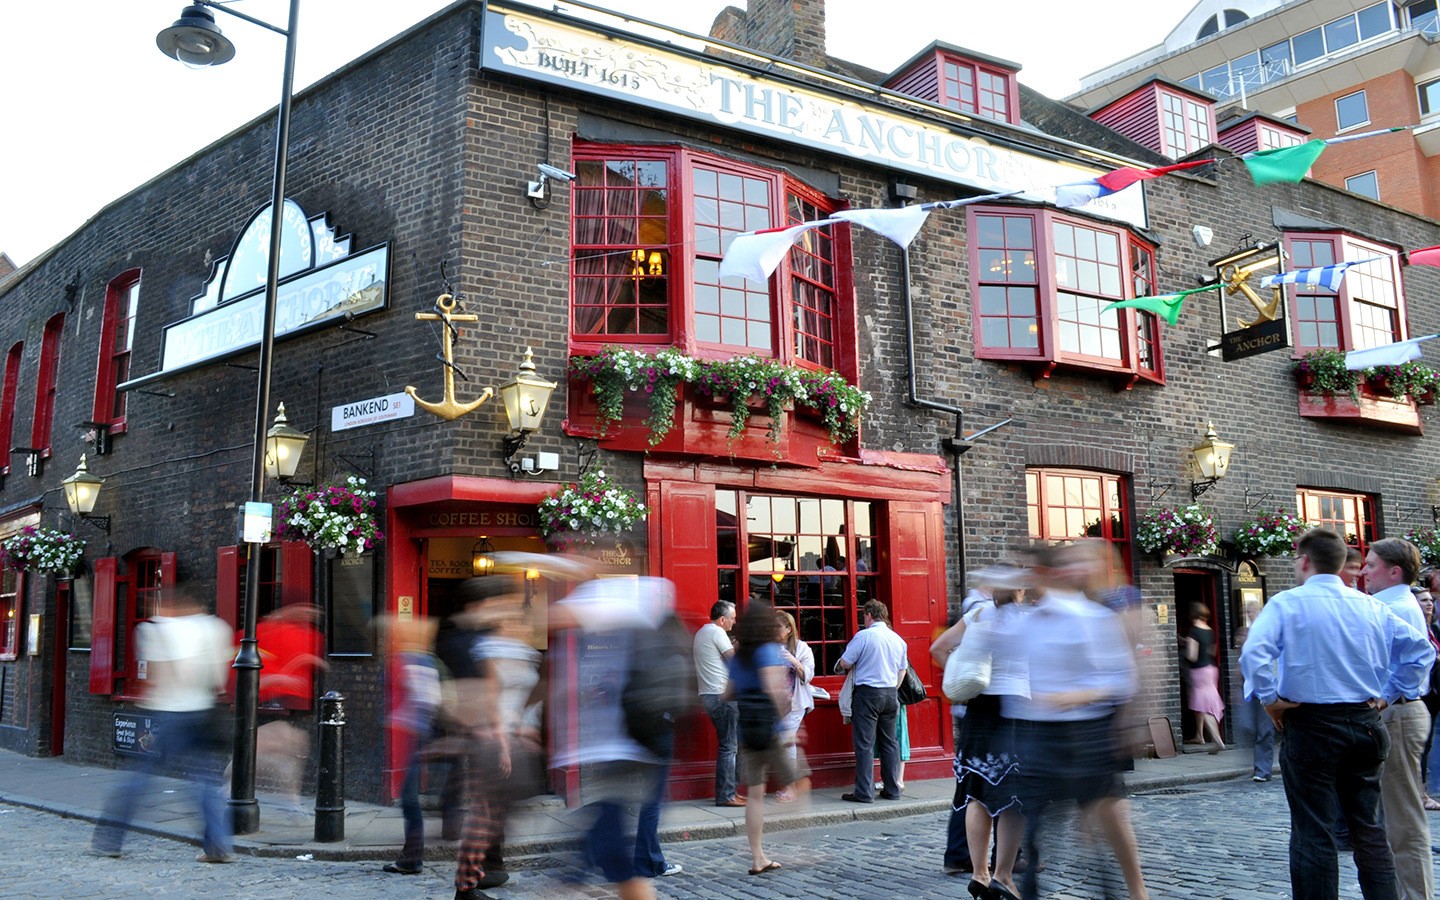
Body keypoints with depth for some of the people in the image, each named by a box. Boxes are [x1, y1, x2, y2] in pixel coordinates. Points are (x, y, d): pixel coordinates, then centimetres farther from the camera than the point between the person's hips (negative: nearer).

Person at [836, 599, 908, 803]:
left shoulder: (864, 636, -10)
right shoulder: (898, 639, 10)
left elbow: (844, 663, -9)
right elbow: (902, 671, 18)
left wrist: (839, 668, 13)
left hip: (867, 693, -6)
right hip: (890, 694, 6)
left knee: (864, 745, -3)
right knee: (889, 742, 13)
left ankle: (864, 792, -3)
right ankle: (892, 789, 17)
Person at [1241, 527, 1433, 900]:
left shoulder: (1287, 603, -9)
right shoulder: (1371, 606, 6)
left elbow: (1253, 653, -24)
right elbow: (1421, 649, 8)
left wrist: (1271, 700, -11)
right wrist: (1387, 693, 11)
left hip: (1310, 726, -5)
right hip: (1365, 725, 5)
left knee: (1313, 834, 2)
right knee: (1369, 829, 16)